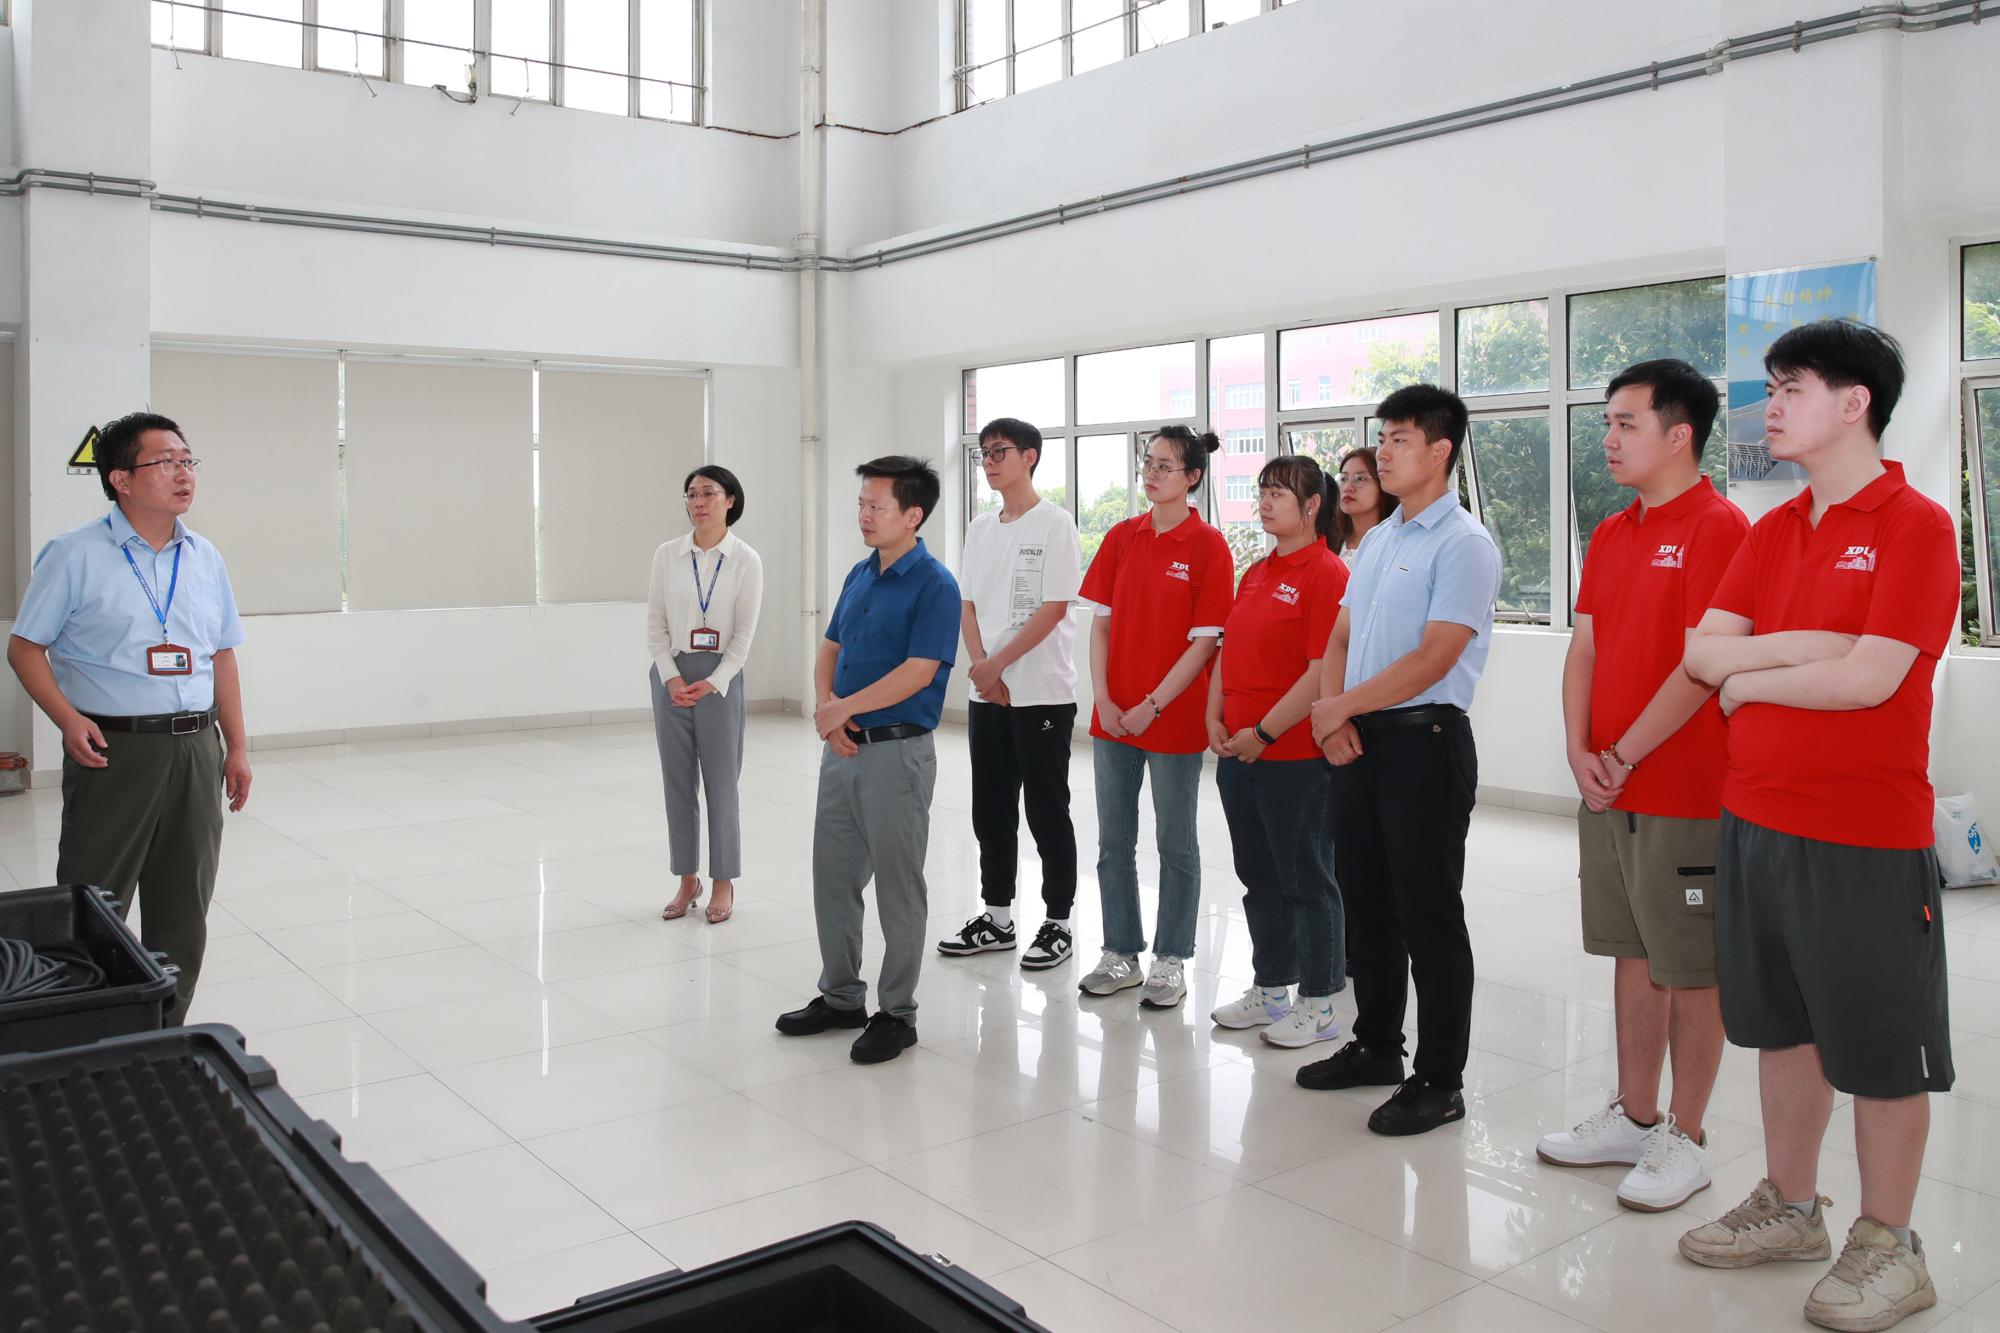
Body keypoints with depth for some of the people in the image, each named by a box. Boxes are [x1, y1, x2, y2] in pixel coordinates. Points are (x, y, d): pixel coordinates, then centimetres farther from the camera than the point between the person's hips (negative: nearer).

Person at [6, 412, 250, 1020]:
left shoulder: (206, 559, 10)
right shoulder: (75, 555, -4)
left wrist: (237, 748, 11)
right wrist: (68, 719, -17)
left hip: (195, 750, 5)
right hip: (113, 749, -5)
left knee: (183, 913, 10)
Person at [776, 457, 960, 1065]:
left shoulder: (934, 585, -13)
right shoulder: (860, 576, 12)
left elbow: (918, 671, -21)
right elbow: (830, 650, 15)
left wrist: (843, 708, -15)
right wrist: (825, 708, -5)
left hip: (897, 750, -8)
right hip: (843, 747, 8)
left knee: (898, 888, 3)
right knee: (833, 878, 14)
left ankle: (896, 1014, 15)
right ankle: (840, 997, 28)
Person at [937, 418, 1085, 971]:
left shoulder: (1054, 524, -7)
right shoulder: (979, 529, 13)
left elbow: (1054, 608, -13)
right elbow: (969, 606, 12)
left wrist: (997, 664, -14)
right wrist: (981, 666, -4)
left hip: (1042, 692, -6)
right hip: (987, 692, 7)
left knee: (1046, 811, 1)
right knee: (991, 810, 11)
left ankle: (1057, 923, 11)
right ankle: (997, 917, 22)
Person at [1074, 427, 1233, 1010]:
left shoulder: (1208, 547, -8)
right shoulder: (1121, 538, 6)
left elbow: (1204, 641, -11)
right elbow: (1101, 624, 6)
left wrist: (1151, 706, -14)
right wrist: (1104, 700, -4)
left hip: (1173, 717, -5)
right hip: (1113, 717, 5)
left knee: (1175, 843, 8)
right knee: (1114, 841, 12)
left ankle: (1171, 962, 20)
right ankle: (1121, 955, 25)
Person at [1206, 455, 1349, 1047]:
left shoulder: (1327, 573, -12)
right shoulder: (1256, 574, 14)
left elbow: (1324, 672, -19)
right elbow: (1228, 650, 17)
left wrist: (1264, 733, -17)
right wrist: (1216, 720, 4)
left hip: (1295, 754, -8)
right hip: (1238, 750, 8)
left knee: (1306, 879, 3)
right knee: (1258, 875, 16)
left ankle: (1318, 1005, 16)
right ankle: (1269, 991, 30)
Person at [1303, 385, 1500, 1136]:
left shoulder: (1463, 545, -11)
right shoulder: (1377, 540, 15)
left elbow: (1432, 659, -20)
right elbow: (1341, 638, 16)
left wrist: (1341, 706, -12)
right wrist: (1331, 712, -2)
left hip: (1424, 741, -8)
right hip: (1359, 742, 8)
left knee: (1428, 916, 0)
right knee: (1366, 903, 16)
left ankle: (1440, 1081, 11)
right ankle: (1376, 1046, 31)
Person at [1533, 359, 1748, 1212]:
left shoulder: (1717, 529, -13)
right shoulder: (1612, 535, 13)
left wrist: (1623, 756, -13)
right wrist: (1580, 751, -1)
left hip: (1684, 795, -8)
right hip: (1607, 789, 8)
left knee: (1691, 970, 4)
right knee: (1633, 957, 16)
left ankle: (1685, 1140, 16)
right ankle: (1633, 1118, 28)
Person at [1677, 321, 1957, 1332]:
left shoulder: (1915, 526, -11)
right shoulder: (1773, 533, 11)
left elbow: (1868, 679, -20)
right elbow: (1703, 652, 2)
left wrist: (1749, 677, -6)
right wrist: (1813, 643, -13)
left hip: (1865, 837, -7)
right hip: (1755, 819, 7)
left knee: (1879, 1049, 7)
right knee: (1782, 1025, 17)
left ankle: (1887, 1247, 22)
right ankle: (1790, 1207, 33)